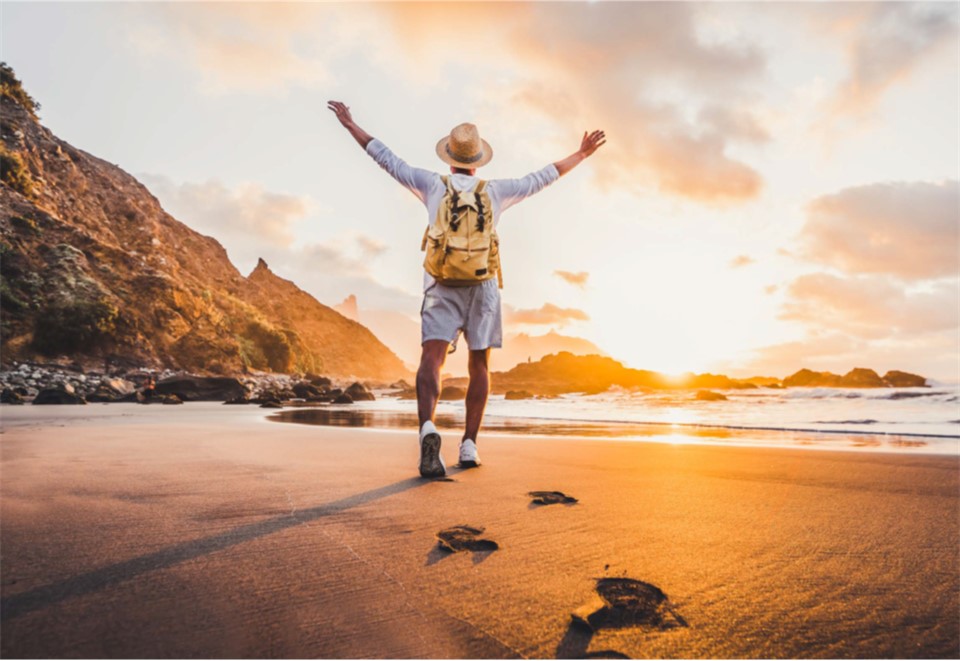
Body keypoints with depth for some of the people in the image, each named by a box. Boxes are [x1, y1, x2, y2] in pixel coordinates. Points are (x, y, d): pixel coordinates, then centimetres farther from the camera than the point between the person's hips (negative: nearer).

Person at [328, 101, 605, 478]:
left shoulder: (433, 185, 8)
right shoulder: (495, 191, 9)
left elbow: (387, 159, 13)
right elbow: (542, 178, 18)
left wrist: (349, 124, 24)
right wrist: (581, 155, 31)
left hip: (440, 287, -1)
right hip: (482, 287, 1)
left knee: (431, 361, -13)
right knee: (479, 366, 11)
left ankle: (428, 429, -39)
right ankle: (469, 446, 7)